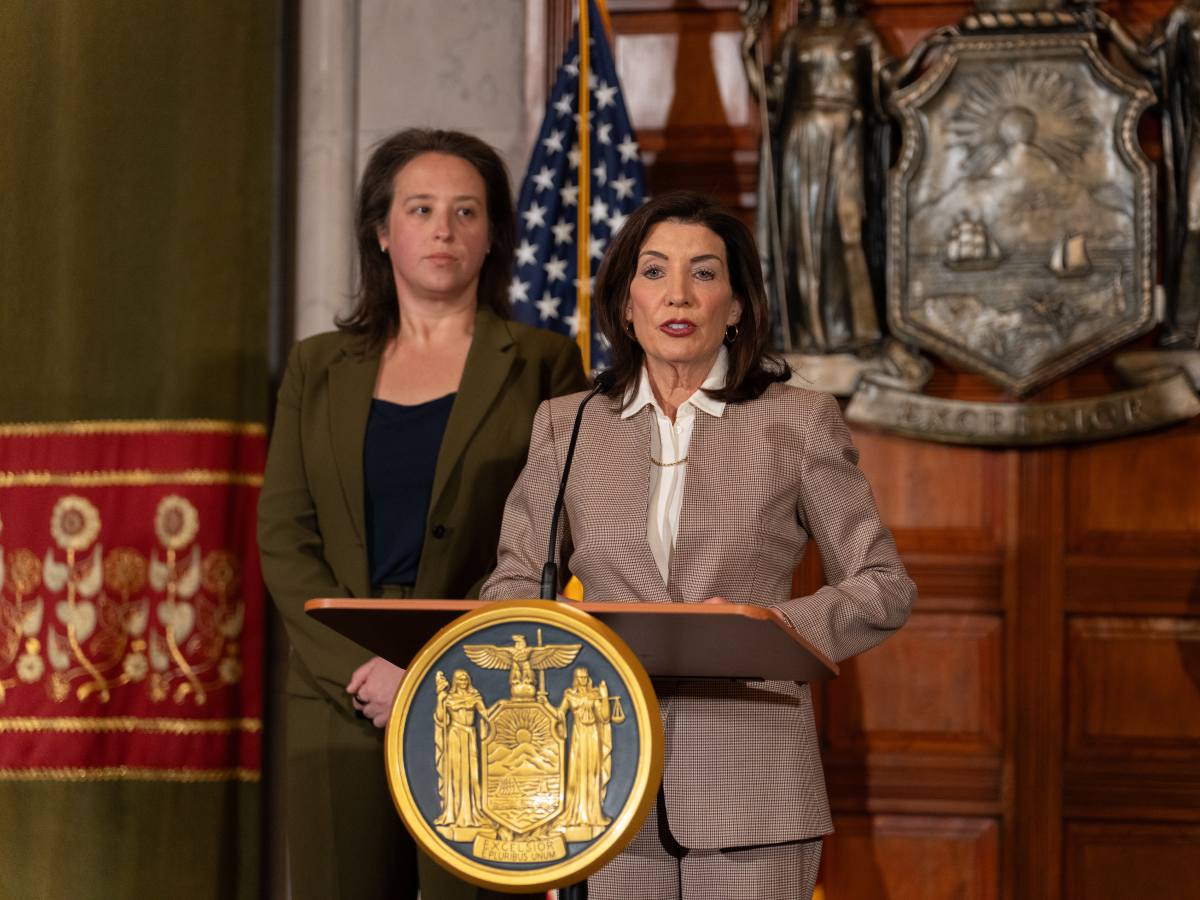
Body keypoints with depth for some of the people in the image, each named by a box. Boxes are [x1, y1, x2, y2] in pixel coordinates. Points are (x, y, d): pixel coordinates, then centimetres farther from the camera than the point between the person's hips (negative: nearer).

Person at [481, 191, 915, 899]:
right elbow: (516, 583, 14)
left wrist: (776, 625, -12)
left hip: (751, 787, -2)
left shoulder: (797, 423, 5)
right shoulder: (568, 427, 12)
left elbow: (885, 587, 6)